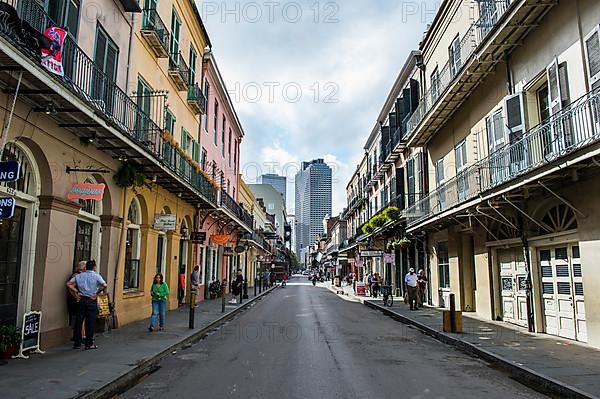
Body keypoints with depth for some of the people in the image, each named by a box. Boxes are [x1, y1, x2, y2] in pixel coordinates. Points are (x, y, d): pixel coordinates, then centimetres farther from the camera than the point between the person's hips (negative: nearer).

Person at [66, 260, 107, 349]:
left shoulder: (79, 276, 9)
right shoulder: (96, 276, -4)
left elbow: (68, 284, 2)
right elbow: (104, 285, -18)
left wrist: (76, 293, 4)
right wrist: (96, 293, -7)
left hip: (81, 300, 4)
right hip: (92, 301, -4)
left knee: (79, 321, 9)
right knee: (90, 322, 3)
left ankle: (77, 343, 15)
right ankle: (89, 344, 8)